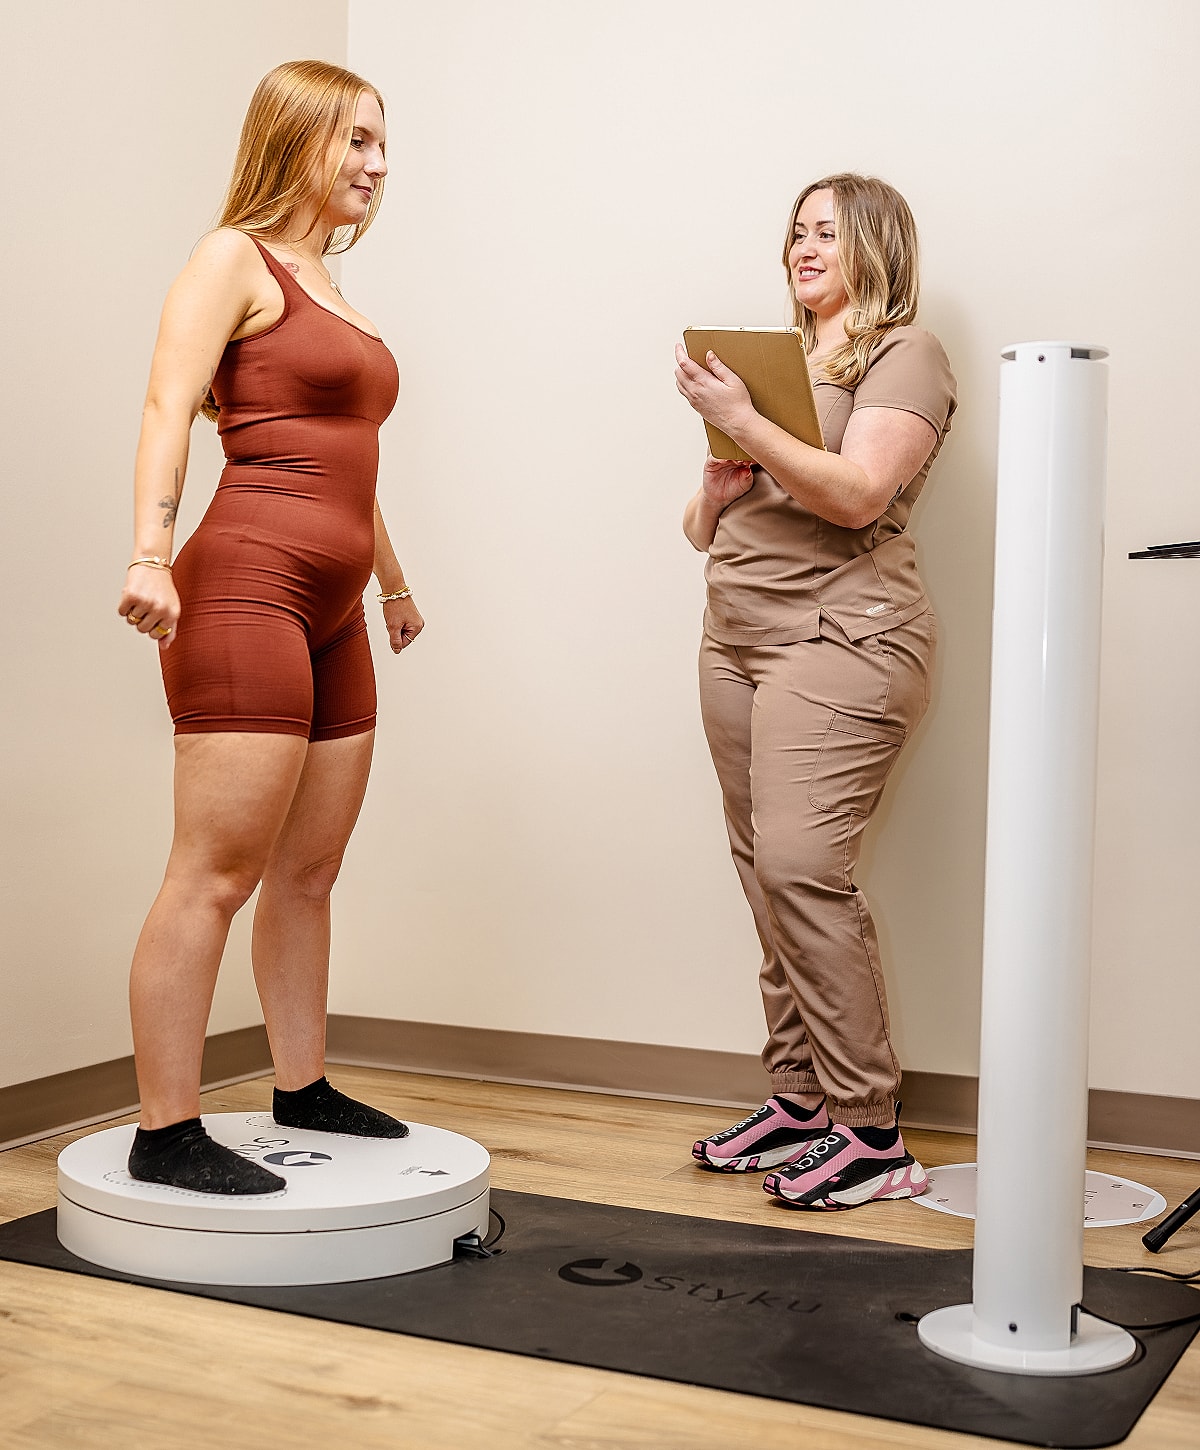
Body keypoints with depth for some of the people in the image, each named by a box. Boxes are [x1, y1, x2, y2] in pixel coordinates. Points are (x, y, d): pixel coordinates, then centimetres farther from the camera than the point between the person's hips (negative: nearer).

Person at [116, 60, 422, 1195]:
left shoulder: (329, 286, 23)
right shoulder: (234, 260, -1)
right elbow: (167, 408, -15)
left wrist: (393, 580, 39)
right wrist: (149, 552, -29)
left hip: (332, 612, 9)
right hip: (246, 589, -9)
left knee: (308, 871, 12)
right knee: (217, 873, -8)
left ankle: (303, 1089, 23)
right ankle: (165, 1135, -2)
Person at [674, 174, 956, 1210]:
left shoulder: (905, 355, 1)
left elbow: (859, 496, -16)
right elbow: (706, 530, 23)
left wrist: (743, 425, -18)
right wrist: (715, 496, 1)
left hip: (841, 638, -7)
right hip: (737, 638, 8)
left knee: (801, 867, -16)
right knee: (765, 873, 4)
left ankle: (871, 1132, -9)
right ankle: (798, 1099, 13)